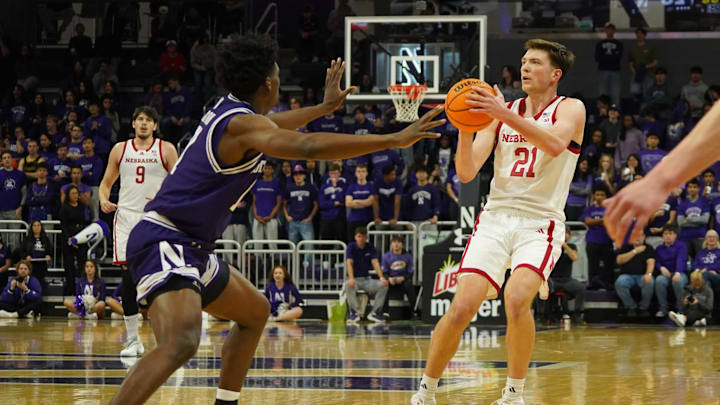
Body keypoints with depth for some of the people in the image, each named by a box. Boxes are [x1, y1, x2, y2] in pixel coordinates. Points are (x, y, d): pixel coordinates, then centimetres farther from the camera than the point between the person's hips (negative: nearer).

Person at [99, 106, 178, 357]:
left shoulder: (166, 150, 4)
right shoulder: (120, 149, 12)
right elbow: (106, 182, 18)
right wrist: (103, 200, -4)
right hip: (127, 216, 2)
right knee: (128, 277, -3)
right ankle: (132, 340, 4)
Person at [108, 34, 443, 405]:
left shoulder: (230, 111, 13)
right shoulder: (242, 123, -17)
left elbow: (270, 126, 40)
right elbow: (308, 146, -34)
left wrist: (324, 107, 51)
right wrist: (395, 140, -33)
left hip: (190, 247, 11)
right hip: (164, 242, -11)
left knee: (254, 312, 27)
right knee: (181, 342, -32)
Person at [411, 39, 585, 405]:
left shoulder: (570, 109, 1)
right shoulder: (500, 112, 10)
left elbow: (555, 144, -23)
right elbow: (466, 172, 3)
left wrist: (506, 115, -33)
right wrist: (466, 128, -15)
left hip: (540, 223, -3)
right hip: (496, 218, 3)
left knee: (517, 300, -27)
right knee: (462, 308, -10)